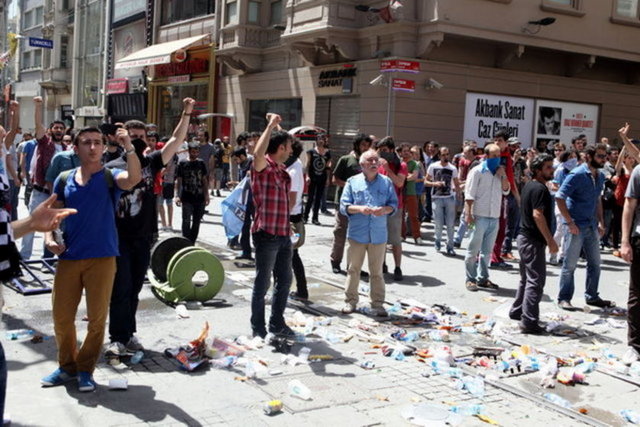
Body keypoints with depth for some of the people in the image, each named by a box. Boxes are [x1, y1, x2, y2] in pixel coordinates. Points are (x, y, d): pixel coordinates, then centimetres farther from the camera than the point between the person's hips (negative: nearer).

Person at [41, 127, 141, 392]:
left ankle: (85, 370, 21)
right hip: (69, 257, 3)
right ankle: (67, 366, 28)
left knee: (97, 318, 4)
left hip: (102, 258, -3)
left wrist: (129, 148, -38)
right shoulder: (64, 179, 8)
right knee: (61, 316, 8)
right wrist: (49, 236, -5)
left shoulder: (110, 177, -2)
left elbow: (134, 178, -24)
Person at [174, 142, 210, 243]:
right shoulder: (182, 164, -1)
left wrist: (206, 195, 7)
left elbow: (205, 180, 12)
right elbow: (178, 181, -1)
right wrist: (177, 196, -9)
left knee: (197, 222, 8)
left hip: (199, 198, 3)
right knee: (186, 221, -7)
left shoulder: (201, 163, 8)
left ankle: (192, 243, 19)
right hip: (187, 198, -3)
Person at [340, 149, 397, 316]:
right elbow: (344, 206, -1)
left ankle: (377, 304, 15)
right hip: (357, 233, 0)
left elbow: (394, 203, 6)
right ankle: (350, 301, 20)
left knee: (377, 272, 7)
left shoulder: (386, 182, 6)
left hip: (378, 235, 1)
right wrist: (359, 209, -19)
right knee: (353, 269, 9)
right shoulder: (353, 182, 3)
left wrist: (385, 209, -15)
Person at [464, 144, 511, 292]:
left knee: (487, 251, 12)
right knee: (473, 250, -1)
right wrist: (468, 214, -17)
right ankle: (470, 279, 7)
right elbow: (469, 195, -10)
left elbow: (506, 191, 10)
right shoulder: (477, 171, -6)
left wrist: (503, 175, -2)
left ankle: (482, 278, 20)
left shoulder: (499, 171, 14)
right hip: (480, 217, -6)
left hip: (494, 217, 6)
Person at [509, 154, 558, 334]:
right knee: (536, 281, -9)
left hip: (524, 237, 10)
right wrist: (550, 240, -23)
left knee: (526, 278, 20)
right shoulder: (540, 189, -16)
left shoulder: (529, 186, 14)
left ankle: (517, 311, 30)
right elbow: (538, 215, -24)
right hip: (534, 240, -10)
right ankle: (529, 321, -11)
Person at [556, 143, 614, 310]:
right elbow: (559, 197, -17)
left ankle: (592, 296, 26)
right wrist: (570, 222, -18)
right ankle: (564, 298, 11)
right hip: (576, 226, -7)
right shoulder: (577, 174, -14)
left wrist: (601, 222, 12)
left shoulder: (600, 176, 10)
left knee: (595, 263, 13)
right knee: (570, 264, 0)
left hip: (592, 226, 8)